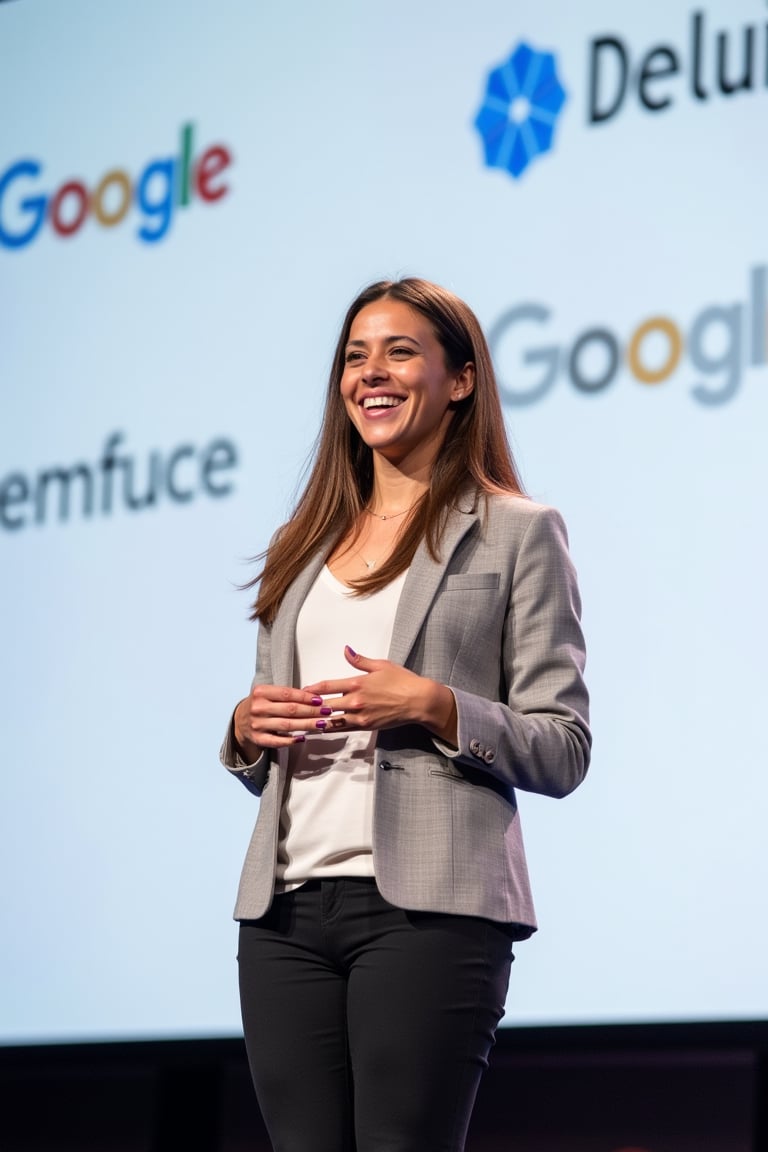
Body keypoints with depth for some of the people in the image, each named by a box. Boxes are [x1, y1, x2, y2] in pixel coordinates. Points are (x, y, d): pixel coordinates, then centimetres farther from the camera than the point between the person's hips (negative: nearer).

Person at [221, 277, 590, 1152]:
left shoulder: (517, 534, 5)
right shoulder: (307, 546, 21)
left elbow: (563, 751, 0)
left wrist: (435, 706, -14)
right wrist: (246, 730, 2)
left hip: (427, 907, -5)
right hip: (287, 910, 5)